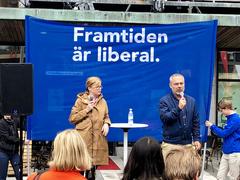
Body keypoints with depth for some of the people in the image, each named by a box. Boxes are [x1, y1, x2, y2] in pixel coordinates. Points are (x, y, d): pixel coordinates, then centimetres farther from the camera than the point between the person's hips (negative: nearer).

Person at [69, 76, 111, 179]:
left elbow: (106, 116, 18)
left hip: (98, 139, 3)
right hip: (84, 139, -3)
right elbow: (72, 118, -4)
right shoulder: (80, 100, -1)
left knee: (96, 165, 3)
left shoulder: (102, 101, 10)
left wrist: (106, 124, -4)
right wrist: (86, 110, -11)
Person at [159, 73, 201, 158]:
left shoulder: (191, 101, 13)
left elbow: (196, 122, 14)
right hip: (170, 144, -4)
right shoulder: (164, 101, -1)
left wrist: (197, 139, 7)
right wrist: (178, 108, -23)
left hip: (188, 144, 4)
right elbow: (164, 118, -14)